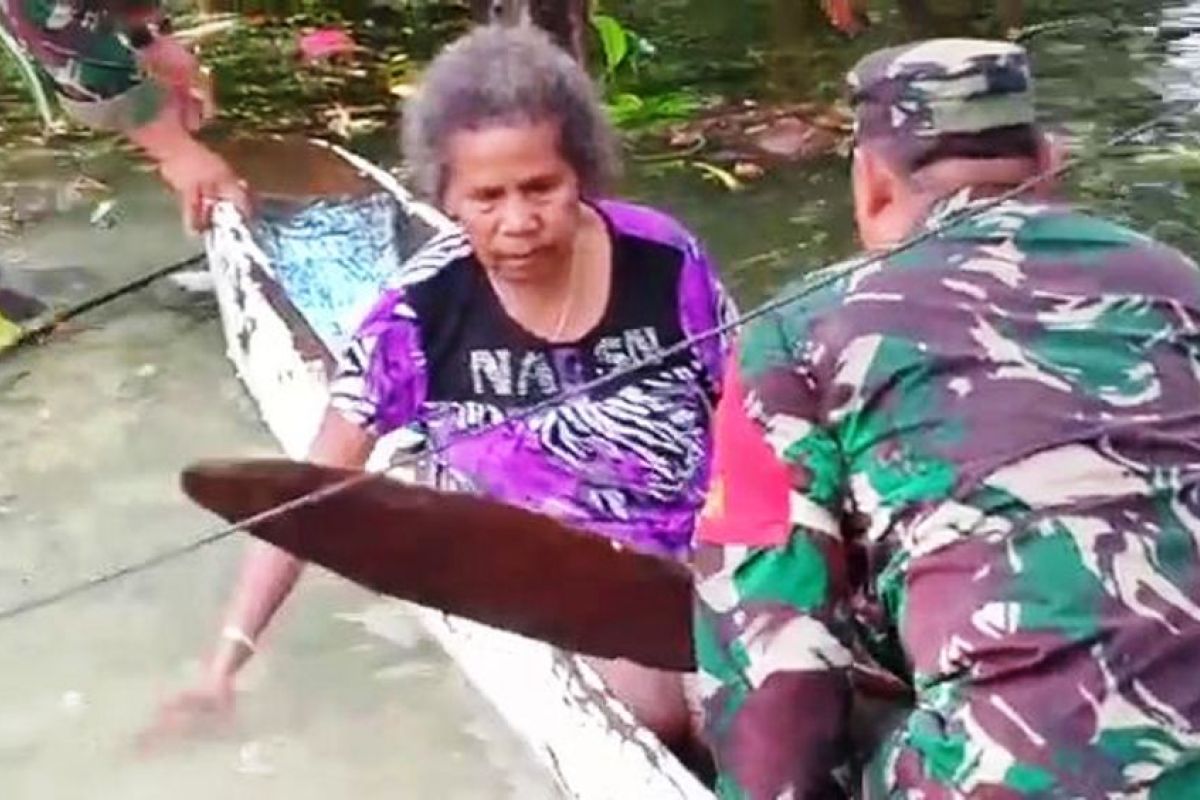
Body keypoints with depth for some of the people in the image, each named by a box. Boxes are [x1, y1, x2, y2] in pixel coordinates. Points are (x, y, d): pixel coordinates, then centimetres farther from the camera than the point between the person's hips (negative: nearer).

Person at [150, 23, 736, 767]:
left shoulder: (662, 258, -11)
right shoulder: (426, 306, -14)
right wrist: (227, 661, -16)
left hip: (704, 551, 2)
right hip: (543, 584, -2)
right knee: (656, 706, -26)